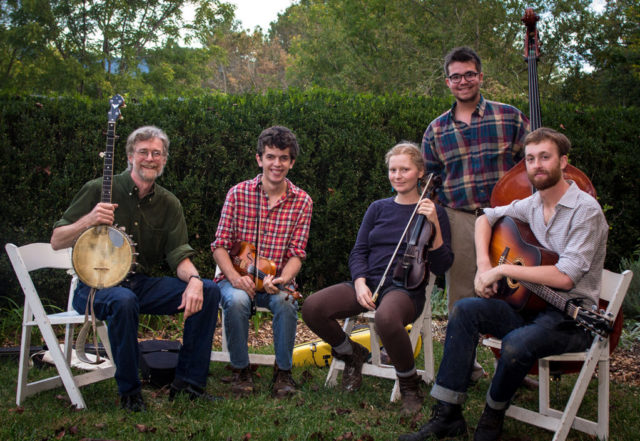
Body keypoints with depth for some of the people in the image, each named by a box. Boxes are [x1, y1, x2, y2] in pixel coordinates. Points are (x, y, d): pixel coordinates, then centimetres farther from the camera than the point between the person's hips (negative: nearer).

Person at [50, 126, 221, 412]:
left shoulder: (168, 203, 8)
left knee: (209, 291, -14)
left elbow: (179, 255, 0)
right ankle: (129, 392, -18)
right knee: (124, 301, -39)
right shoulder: (99, 190, -5)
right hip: (95, 285, -5)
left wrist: (193, 279, -23)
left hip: (142, 283, 5)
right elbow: (56, 242, -4)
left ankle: (188, 382, -5)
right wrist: (89, 221, -23)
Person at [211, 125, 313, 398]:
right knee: (237, 300, -33)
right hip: (237, 277, 0)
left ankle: (283, 371, -10)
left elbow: (296, 254, -4)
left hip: (277, 281, 0)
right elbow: (220, 246, -4)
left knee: (286, 302, -32)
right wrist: (235, 277, -22)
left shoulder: (302, 202, -1)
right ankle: (241, 370, -9)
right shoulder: (238, 194, -3)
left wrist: (281, 279, -25)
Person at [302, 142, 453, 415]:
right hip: (368, 282, 5)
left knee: (386, 318, -41)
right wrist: (360, 283, -7)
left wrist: (434, 225, -14)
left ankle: (409, 383, -12)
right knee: (312, 307, -22)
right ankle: (352, 354, 8)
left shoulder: (433, 212, 6)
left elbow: (441, 267, -2)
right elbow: (358, 252, 13)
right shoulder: (378, 209, 16)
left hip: (406, 288, -4)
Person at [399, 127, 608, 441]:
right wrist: (484, 265, 5)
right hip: (531, 305, 7)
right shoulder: (531, 205, 8)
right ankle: (447, 415, -11)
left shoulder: (585, 210, -15)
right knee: (464, 310, -13)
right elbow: (486, 217, 23)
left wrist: (503, 269, -19)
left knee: (516, 343, -35)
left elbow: (564, 277, -24)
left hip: (572, 316, -7)